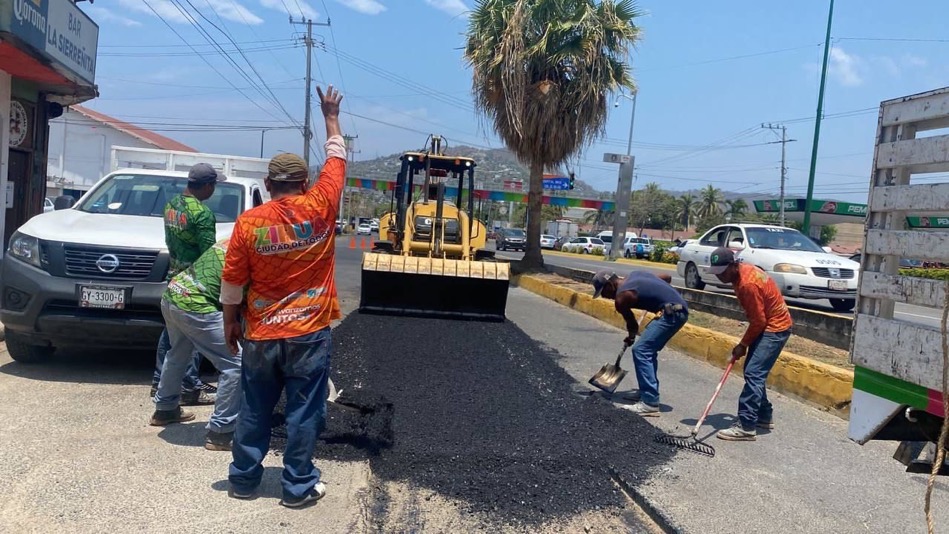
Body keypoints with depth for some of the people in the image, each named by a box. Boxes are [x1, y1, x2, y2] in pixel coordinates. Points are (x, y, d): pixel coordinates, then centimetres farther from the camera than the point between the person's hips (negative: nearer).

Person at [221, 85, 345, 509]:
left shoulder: (248, 222, -7)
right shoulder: (320, 208, -9)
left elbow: (232, 283, -1)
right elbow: (337, 157, 7)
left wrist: (230, 324, 13)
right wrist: (331, 115, 20)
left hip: (261, 336, 2)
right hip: (309, 334, -1)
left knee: (254, 411, 15)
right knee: (303, 413, 7)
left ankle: (243, 479, 27)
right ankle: (298, 486, 15)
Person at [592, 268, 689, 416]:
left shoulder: (621, 297, -6)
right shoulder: (635, 275, 18)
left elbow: (632, 324, 9)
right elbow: (667, 277, 27)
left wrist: (630, 338, 31)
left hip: (671, 313, -10)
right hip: (680, 308, 10)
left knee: (640, 351, -12)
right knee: (648, 350, 20)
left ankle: (650, 404, -16)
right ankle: (647, 392, 31)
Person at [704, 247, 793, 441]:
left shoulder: (748, 284, -27)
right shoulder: (742, 272, 3)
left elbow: (758, 321, -21)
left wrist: (743, 344, -9)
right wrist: (746, 342, 16)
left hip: (775, 328, -10)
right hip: (768, 324, 10)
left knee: (754, 374, -15)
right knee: (754, 372, 14)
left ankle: (746, 427, -16)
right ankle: (764, 416, 27)